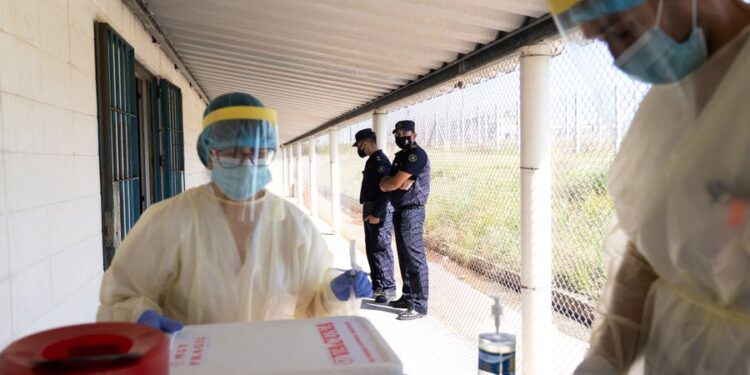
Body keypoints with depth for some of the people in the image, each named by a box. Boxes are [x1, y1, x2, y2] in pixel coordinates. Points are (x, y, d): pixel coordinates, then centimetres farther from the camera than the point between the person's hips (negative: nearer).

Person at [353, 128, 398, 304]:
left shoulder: (380, 161, -16)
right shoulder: (372, 160, 16)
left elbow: (385, 190, -23)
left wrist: (376, 214, -23)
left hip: (380, 212, -11)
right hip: (371, 211, 11)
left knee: (381, 249, -7)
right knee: (371, 248, 15)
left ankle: (389, 289, 0)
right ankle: (377, 285, 25)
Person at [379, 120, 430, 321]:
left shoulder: (417, 155, -13)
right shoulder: (400, 156, 17)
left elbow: (394, 183, -19)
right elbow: (384, 185, 9)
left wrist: (389, 182, 3)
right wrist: (393, 182, -11)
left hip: (411, 212, -10)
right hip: (399, 211, 10)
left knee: (415, 259, -9)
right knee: (404, 257, 15)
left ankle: (419, 305, -6)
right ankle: (408, 297, 25)